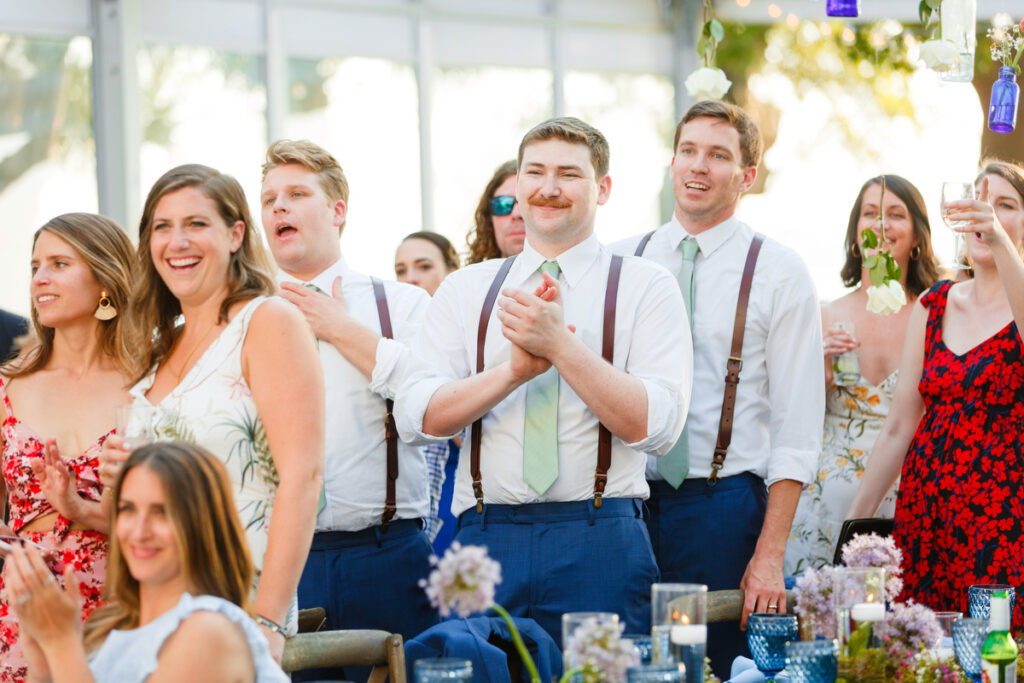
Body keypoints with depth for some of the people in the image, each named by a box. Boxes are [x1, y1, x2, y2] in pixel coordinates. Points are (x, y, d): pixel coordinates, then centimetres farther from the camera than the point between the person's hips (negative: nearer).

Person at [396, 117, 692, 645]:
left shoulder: (645, 286, 6)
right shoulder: (465, 289, 14)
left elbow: (656, 426, -6)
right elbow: (416, 416, 2)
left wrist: (561, 347, -14)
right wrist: (516, 369, -12)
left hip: (601, 541, -2)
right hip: (486, 537, 2)